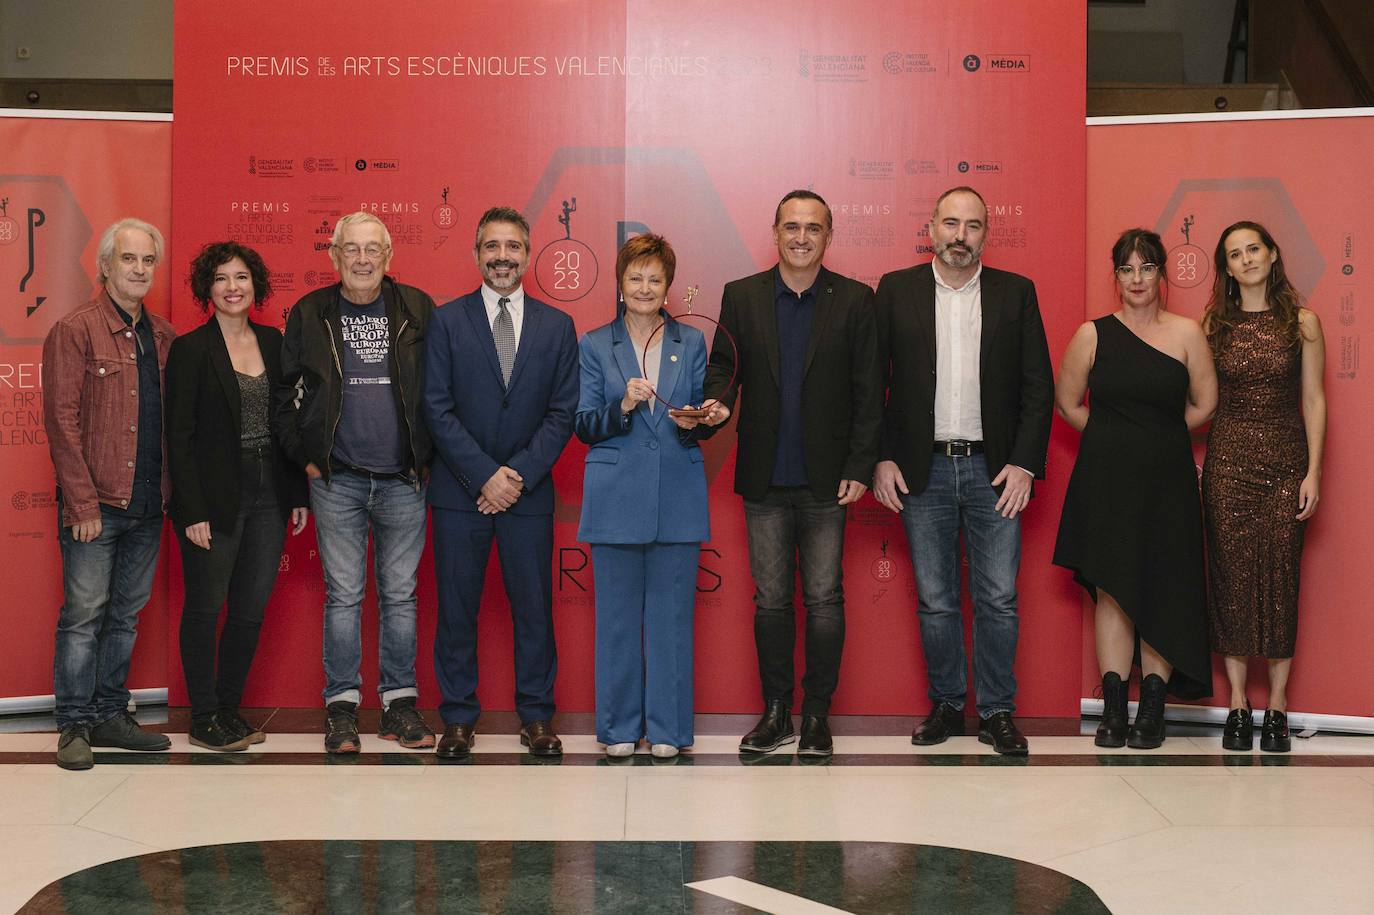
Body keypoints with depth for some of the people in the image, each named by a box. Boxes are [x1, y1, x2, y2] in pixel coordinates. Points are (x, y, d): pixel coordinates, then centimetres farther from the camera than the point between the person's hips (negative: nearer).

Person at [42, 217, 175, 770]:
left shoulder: (162, 337, 12)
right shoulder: (75, 331, -6)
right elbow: (61, 420, -10)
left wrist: (170, 490, 6)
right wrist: (83, 502, -15)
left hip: (147, 504, 6)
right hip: (96, 505, -6)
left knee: (126, 615, 12)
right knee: (84, 614, -1)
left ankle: (110, 715, 22)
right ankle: (75, 725, 9)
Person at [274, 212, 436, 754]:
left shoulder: (417, 310, 4)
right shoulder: (309, 315, 4)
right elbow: (285, 395, 9)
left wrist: (428, 459, 2)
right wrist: (305, 457, 1)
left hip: (403, 481, 0)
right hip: (337, 481, 0)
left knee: (400, 594, 7)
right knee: (343, 595, 4)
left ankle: (399, 704, 15)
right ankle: (342, 706, 12)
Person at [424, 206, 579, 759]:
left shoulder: (556, 326, 6)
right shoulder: (448, 321, 2)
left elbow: (562, 412, 2)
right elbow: (437, 408, -3)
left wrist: (520, 475, -9)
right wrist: (484, 476, -11)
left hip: (529, 491, 1)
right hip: (460, 489, -1)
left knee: (534, 606, 5)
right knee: (456, 606, 4)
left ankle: (536, 716, 17)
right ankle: (458, 718, 16)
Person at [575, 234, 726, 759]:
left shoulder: (692, 343, 10)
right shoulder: (595, 345, 6)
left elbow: (704, 413, 9)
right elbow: (583, 425, 2)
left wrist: (697, 420, -13)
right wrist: (622, 407, -16)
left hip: (677, 498, 1)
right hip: (616, 497, -1)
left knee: (672, 614, 3)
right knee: (617, 614, 4)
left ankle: (667, 728, 12)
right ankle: (619, 727, 15)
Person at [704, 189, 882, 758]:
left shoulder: (855, 300, 1)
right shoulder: (742, 297, 7)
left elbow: (868, 392, 0)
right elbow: (722, 366, 8)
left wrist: (859, 468, -6)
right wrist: (716, 402, -15)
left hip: (826, 480, -2)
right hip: (764, 478, 2)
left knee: (824, 599, 3)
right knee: (770, 599, 8)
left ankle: (817, 714, 15)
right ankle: (776, 712, 18)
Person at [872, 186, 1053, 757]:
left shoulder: (1016, 293, 5)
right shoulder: (896, 290, 4)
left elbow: (1038, 385, 3)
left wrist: (1024, 463, -5)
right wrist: (881, 459, -4)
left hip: (994, 469, 0)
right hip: (922, 470, 0)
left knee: (998, 599, 3)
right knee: (935, 602, 7)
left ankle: (997, 712, 14)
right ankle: (946, 705, 20)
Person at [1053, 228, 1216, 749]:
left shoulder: (1186, 333, 1)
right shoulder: (1093, 335, 2)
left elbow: (1204, 406, 6)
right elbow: (1067, 404, 10)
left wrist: (1159, 438, 11)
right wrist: (1115, 440, 9)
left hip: (1167, 478, 0)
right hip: (1107, 478, 0)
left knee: (1162, 590, 1)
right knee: (1113, 590, 1)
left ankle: (1152, 711, 10)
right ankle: (1113, 711, 8)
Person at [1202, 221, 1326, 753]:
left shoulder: (1302, 322, 2)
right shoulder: (1215, 324, 6)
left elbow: (1313, 400, 2)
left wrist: (1313, 471, -4)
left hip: (1285, 459, -1)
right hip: (1228, 459, 1)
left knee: (1280, 577, 0)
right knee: (1231, 575, 1)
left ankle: (1277, 708, 9)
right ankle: (1238, 705, 10)